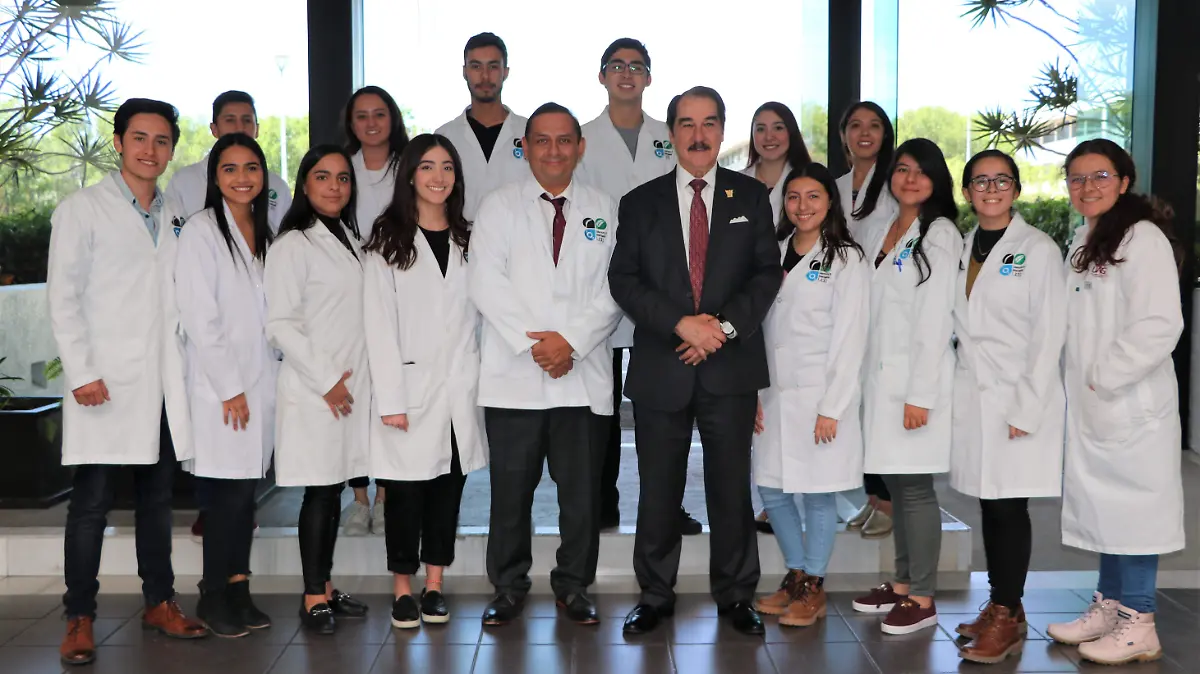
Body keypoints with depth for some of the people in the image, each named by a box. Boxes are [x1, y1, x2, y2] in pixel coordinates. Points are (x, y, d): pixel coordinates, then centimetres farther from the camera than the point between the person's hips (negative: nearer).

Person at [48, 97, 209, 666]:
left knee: (158, 497, 12)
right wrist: (81, 372, -13)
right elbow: (62, 296, -5)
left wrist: (193, 367, 8)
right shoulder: (83, 209, 0)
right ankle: (80, 619, 8)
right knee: (92, 503, -2)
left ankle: (159, 602, 23)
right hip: (105, 383, -5)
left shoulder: (175, 214, 14)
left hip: (164, 384, 5)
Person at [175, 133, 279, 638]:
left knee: (246, 491, 8)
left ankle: (238, 591, 16)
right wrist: (230, 387, -13)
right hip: (220, 384, -6)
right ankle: (213, 597, 9)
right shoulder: (201, 231, -6)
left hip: (261, 380, 6)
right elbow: (199, 318, -11)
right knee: (229, 492, -5)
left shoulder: (265, 235, 14)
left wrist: (258, 384, 9)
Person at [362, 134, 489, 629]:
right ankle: (403, 588, 13)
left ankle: (434, 584, 17)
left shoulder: (467, 240, 13)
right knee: (406, 490, 1)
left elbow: (479, 314, 11)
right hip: (410, 387, -3)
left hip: (460, 388, 3)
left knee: (448, 486, 7)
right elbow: (379, 324, -6)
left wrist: (481, 380, 1)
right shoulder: (387, 242, 0)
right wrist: (391, 398, -13)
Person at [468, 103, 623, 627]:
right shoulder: (499, 206, 7)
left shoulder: (604, 211, 11)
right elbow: (487, 282, -4)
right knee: (511, 489, 5)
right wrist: (532, 342, -12)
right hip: (513, 374, -1)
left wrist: (571, 340, -11)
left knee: (581, 490, 5)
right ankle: (508, 586, 20)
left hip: (583, 375, 1)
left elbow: (613, 289, 2)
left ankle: (573, 586, 21)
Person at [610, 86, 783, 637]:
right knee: (658, 489, 7)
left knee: (731, 486, 7)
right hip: (660, 367, 0)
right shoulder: (640, 203, 7)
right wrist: (680, 323, -14)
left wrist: (726, 325, -12)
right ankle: (655, 595, 20)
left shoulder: (751, 196, 8)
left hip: (731, 365, 0)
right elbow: (623, 280, -1)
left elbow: (767, 271, 2)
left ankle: (735, 595, 21)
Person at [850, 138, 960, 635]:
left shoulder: (939, 234, -7)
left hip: (918, 379, -7)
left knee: (914, 487, -4)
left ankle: (922, 600, 4)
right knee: (895, 485, 11)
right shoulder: (882, 234, 16)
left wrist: (920, 394, -17)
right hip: (881, 378, 7)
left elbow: (935, 321, -13)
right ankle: (902, 584, 22)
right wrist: (872, 382, 11)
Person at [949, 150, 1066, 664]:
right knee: (988, 503, 10)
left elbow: (1050, 334, -9)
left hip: (1020, 399, -5)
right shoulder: (962, 249, 10)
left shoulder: (1038, 249, -6)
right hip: (972, 395, 5)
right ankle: (1001, 606, 21)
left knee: (1008, 506, -3)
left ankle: (1007, 618, 6)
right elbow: (959, 326, 11)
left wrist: (1027, 409, -14)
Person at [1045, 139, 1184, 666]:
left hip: (1130, 403, -8)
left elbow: (1160, 325, -19)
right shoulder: (1083, 242, 15)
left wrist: (1105, 378, -16)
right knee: (1101, 502, 13)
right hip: (1089, 403, 8)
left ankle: (1138, 623, 8)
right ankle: (1108, 606, 24)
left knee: (1132, 502, -1)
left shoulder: (1142, 238, -11)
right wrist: (1082, 385, 11)